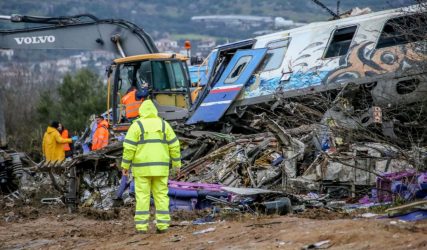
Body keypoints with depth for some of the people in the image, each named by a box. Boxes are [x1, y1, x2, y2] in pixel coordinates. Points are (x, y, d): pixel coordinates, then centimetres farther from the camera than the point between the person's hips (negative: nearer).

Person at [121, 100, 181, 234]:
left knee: (142, 196, 1)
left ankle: (141, 226, -3)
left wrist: (125, 165, -3)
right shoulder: (163, 124, 5)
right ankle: (162, 225, 2)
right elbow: (174, 145, 4)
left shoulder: (136, 125, -4)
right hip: (160, 167, 2)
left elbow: (129, 147, -10)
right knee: (161, 195, 7)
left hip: (142, 167, -2)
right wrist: (177, 163, 11)